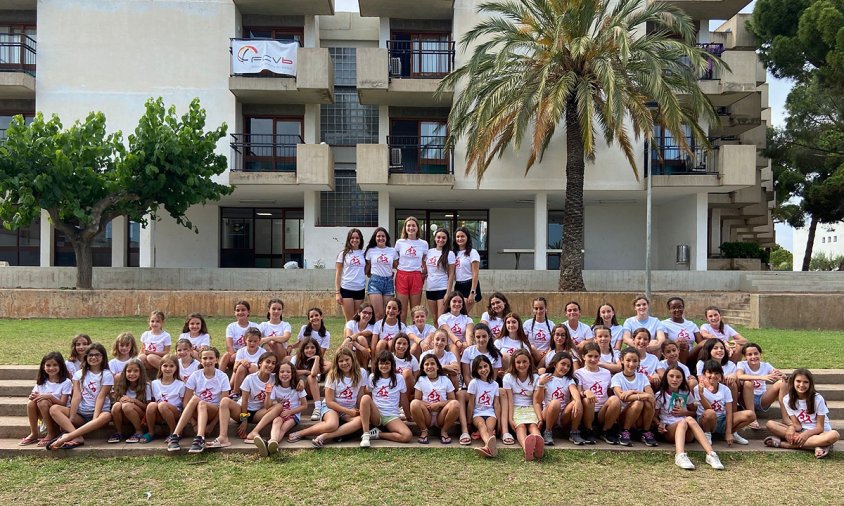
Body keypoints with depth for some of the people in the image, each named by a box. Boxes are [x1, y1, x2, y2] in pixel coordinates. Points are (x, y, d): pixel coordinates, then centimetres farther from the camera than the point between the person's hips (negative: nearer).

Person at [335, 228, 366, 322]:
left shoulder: (364, 254, 9)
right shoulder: (343, 254, 4)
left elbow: (366, 271, 13)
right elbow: (338, 274, 3)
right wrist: (337, 292, -3)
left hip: (360, 290, 2)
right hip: (346, 289, -2)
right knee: (350, 320, -3)